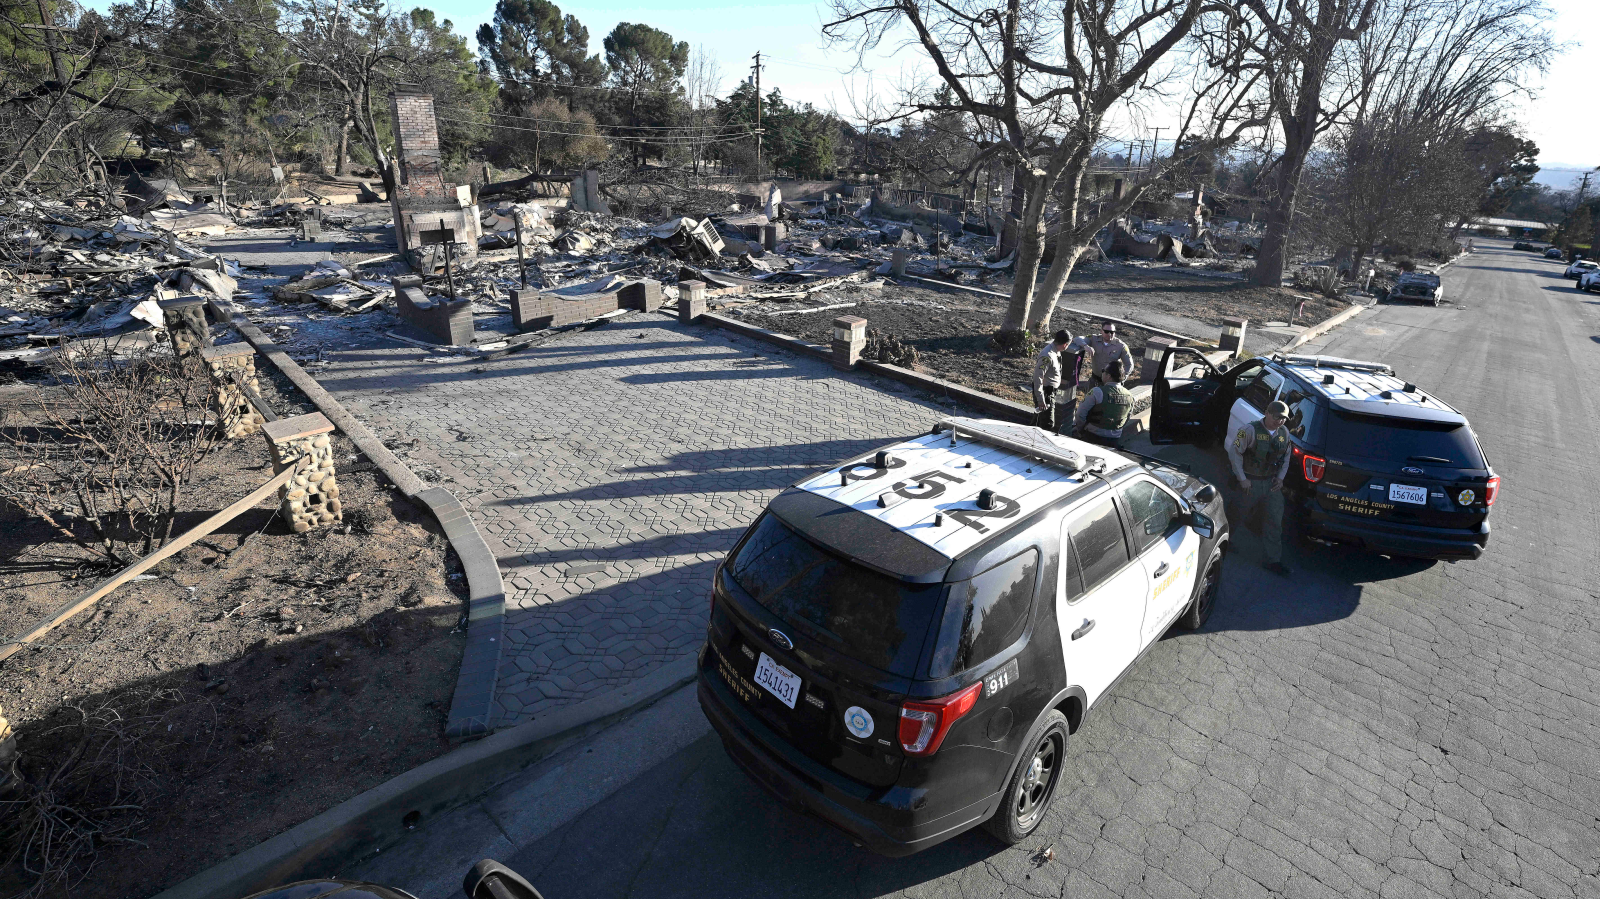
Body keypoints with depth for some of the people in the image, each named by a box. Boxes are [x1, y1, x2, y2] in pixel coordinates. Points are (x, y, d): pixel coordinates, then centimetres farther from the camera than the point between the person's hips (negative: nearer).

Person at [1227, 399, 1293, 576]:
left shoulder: (1284, 433, 5)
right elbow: (1234, 451, -16)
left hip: (1271, 483, 6)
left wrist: (1280, 477, 5)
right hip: (1250, 482, -5)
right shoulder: (1250, 430, -16)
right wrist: (1242, 479, -16)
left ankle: (1272, 560, 12)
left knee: (1274, 522, 4)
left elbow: (1286, 456, 17)